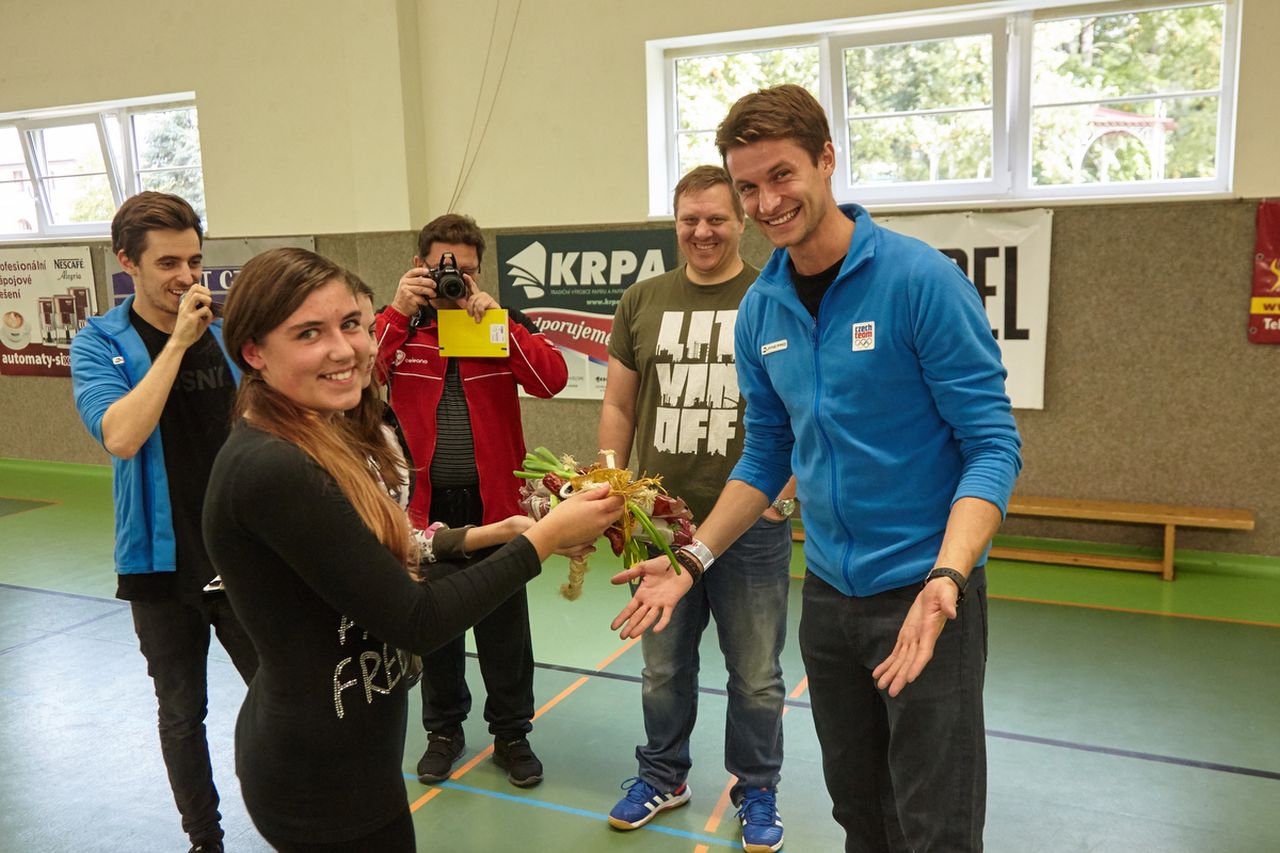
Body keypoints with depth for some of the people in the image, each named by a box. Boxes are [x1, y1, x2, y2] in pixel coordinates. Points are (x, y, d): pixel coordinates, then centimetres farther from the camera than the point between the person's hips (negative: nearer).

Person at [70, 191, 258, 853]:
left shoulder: (229, 334, 0)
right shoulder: (99, 344, -5)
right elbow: (121, 436, -23)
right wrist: (178, 340, -22)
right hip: (161, 563, -1)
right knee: (182, 714, 14)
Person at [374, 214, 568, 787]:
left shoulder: (503, 325, 2)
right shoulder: (397, 326, 2)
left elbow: (552, 379, -14)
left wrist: (498, 320, -20)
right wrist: (399, 310, -22)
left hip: (494, 501, 0)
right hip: (424, 503, 1)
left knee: (505, 628, 11)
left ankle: (511, 733, 29)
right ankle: (444, 729, 35)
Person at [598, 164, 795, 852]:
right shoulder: (642, 303, 6)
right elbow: (618, 406, 11)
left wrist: (790, 482, -12)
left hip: (753, 526, -2)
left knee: (755, 676, 11)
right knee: (663, 668, 18)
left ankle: (756, 793, 33)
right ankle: (663, 776, 39)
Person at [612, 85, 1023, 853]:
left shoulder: (921, 280, -16)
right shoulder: (759, 310, 2)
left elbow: (994, 445, -15)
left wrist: (946, 577, -30)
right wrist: (695, 560, 2)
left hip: (925, 594, -5)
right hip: (829, 593, 6)